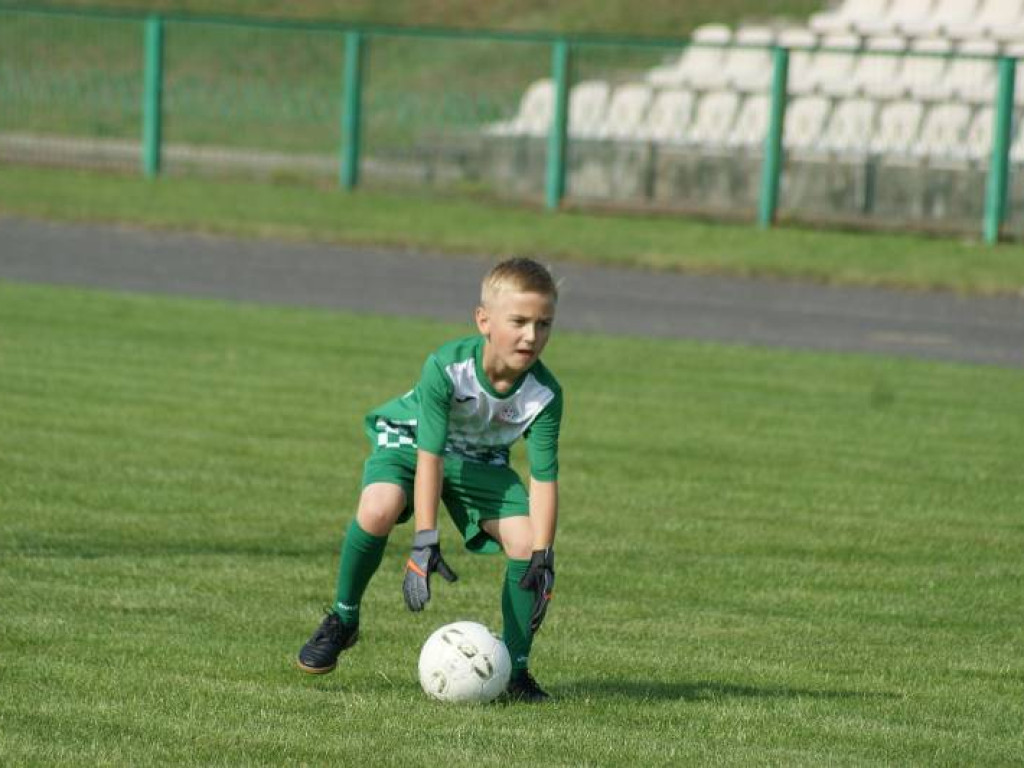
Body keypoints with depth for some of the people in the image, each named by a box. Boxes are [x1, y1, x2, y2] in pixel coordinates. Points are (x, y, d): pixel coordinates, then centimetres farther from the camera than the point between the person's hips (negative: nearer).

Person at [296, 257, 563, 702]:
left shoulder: (544, 395, -26)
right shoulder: (446, 367, -34)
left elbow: (544, 478, -23)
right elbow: (430, 457, -34)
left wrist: (542, 558, -31)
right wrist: (424, 544, -38)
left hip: (481, 457, 3)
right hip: (410, 439, -3)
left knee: (526, 544, -19)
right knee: (378, 508, -34)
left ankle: (515, 668, 0)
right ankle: (342, 621, -10)